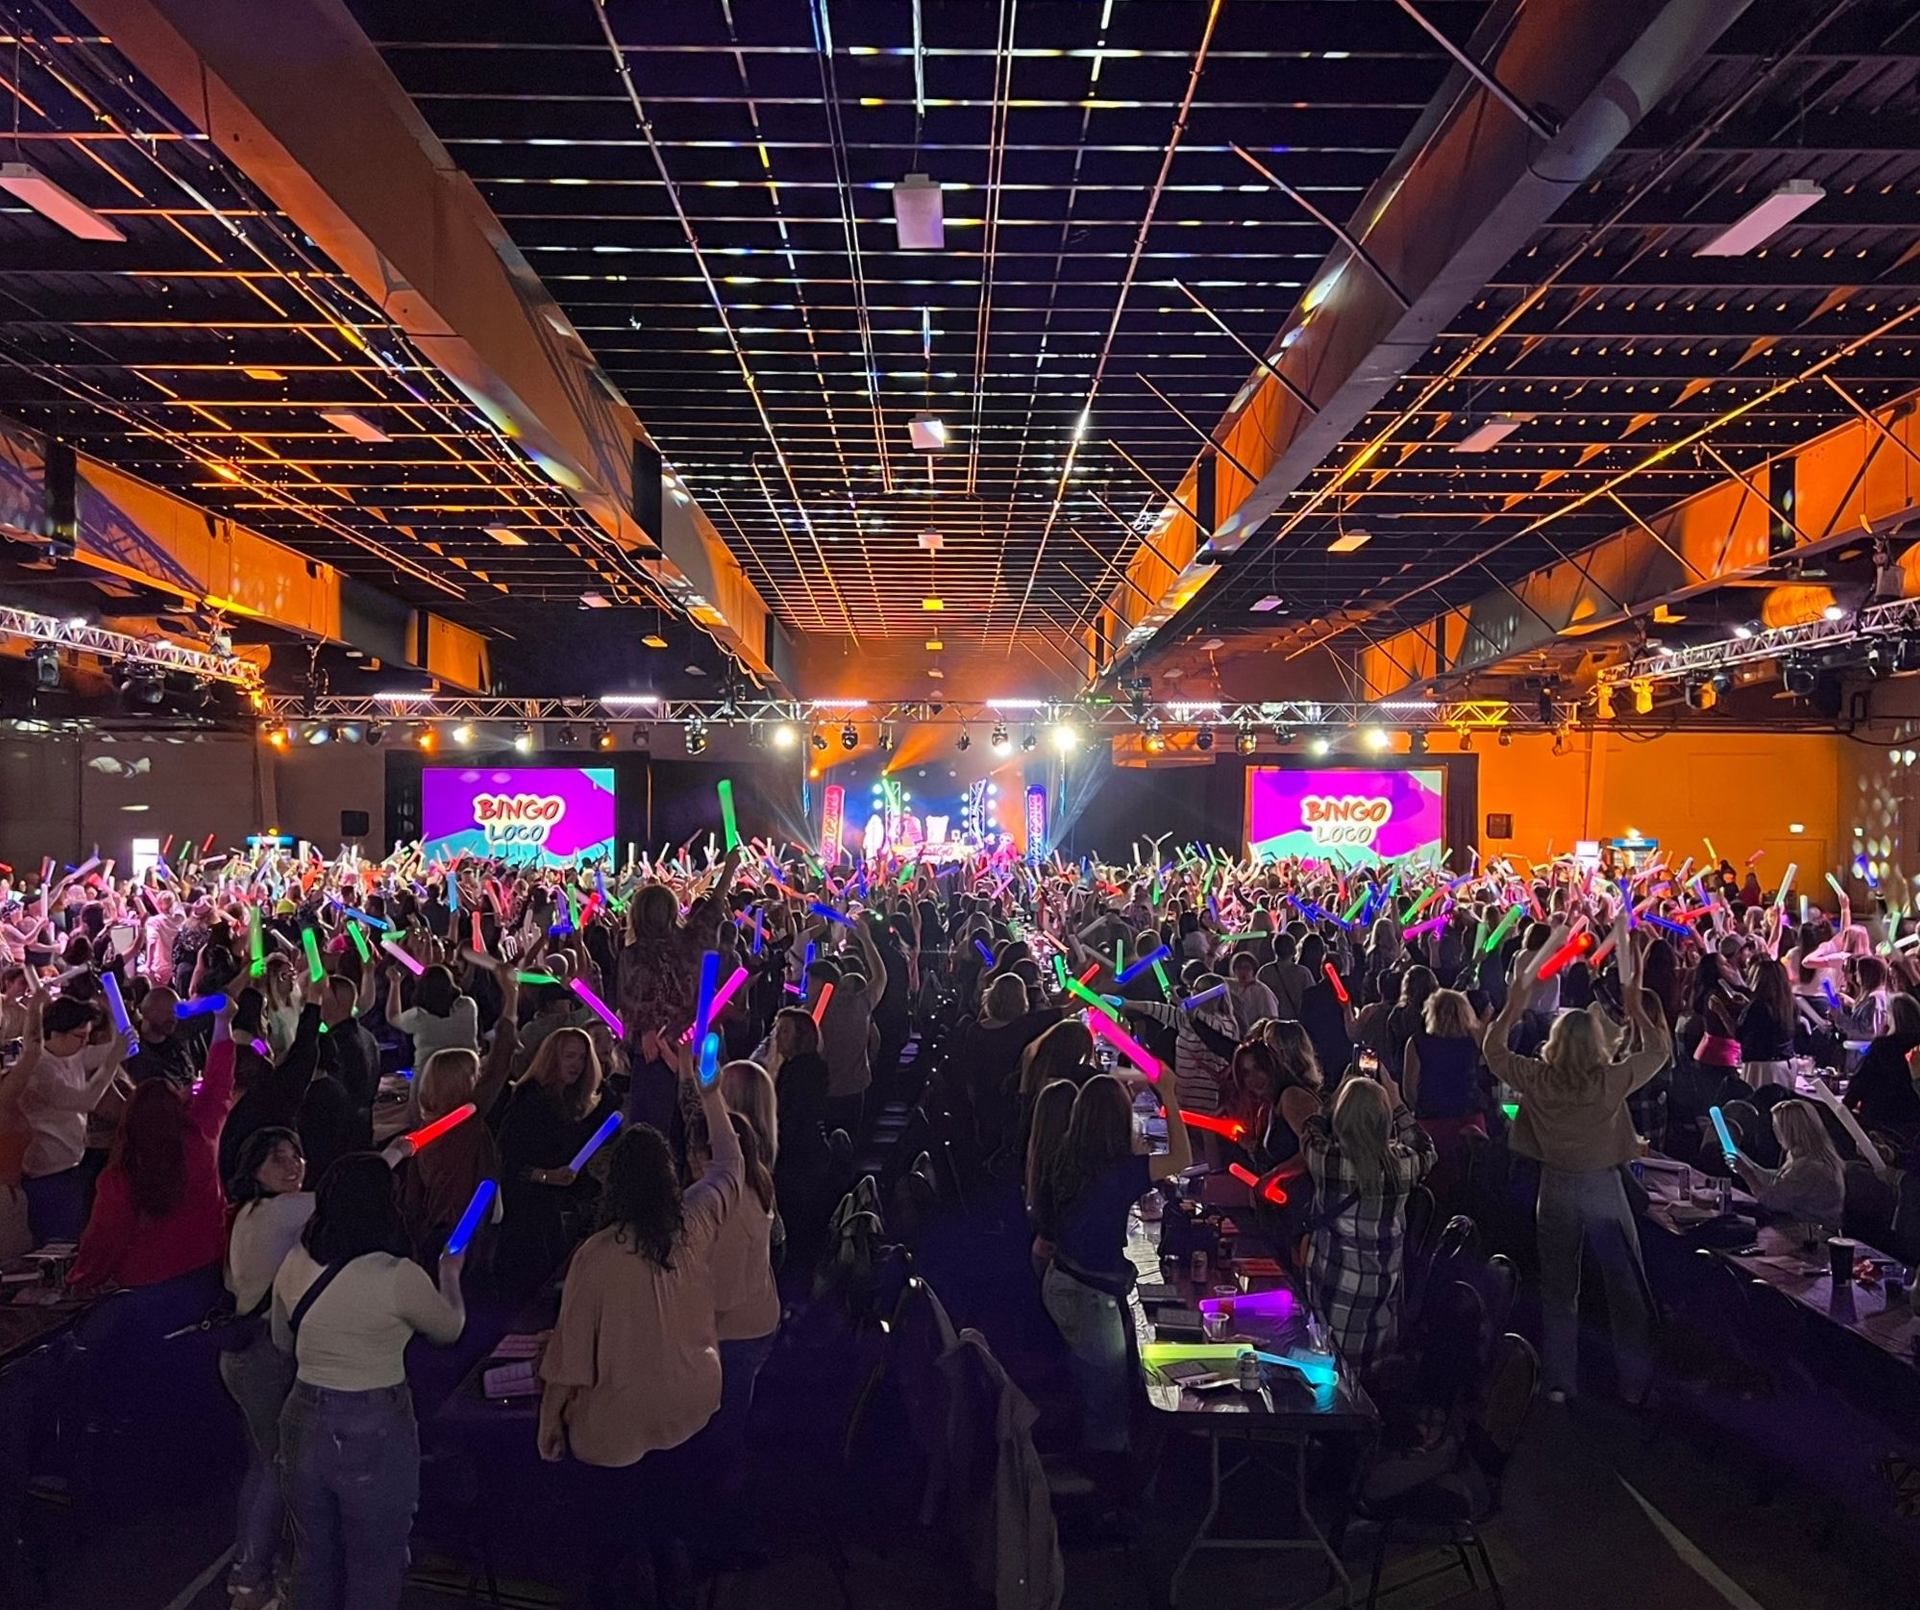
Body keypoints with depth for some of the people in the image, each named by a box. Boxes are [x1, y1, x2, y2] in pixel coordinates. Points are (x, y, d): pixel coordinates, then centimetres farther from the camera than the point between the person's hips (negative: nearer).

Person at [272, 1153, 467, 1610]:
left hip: (305, 1422, 5)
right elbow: (450, 1329, -2)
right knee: (374, 1568, 13)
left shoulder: (294, 1264, -5)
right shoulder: (398, 1277, -21)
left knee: (313, 1559, 23)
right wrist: (450, 1274, 17)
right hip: (373, 1432, -5)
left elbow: (283, 1341, 13)